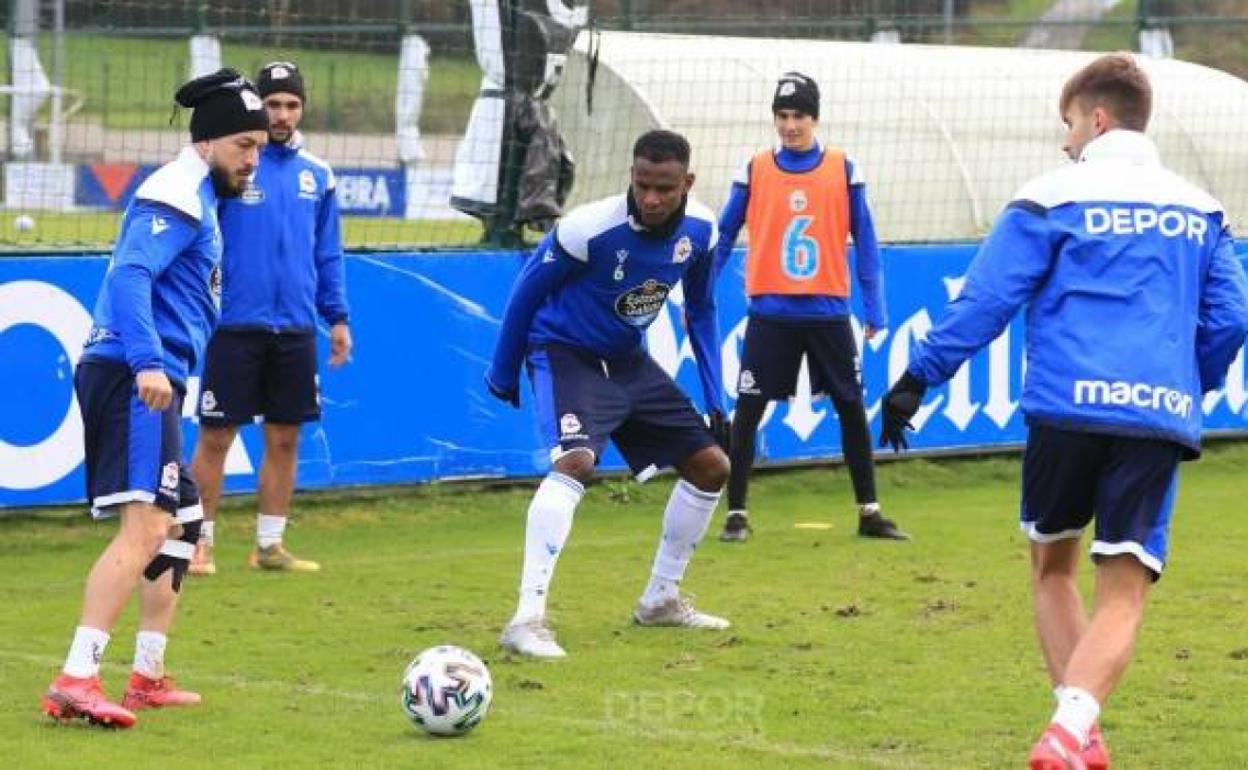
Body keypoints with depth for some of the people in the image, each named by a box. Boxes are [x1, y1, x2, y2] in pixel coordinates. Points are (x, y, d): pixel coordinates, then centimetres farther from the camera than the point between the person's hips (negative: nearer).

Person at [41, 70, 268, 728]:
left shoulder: (197, 195, 23)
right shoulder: (177, 193, -9)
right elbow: (128, 276, -23)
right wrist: (148, 363, -33)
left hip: (147, 379, 11)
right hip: (135, 378, -11)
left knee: (180, 522, 21)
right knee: (145, 527, -21)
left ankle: (148, 677, 27)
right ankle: (76, 680, -30)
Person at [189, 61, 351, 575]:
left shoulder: (317, 175, 9)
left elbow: (328, 253, 16)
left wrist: (337, 317, 12)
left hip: (296, 329, 4)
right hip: (235, 325, -4)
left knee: (285, 438, 8)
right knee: (215, 436, -1)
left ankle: (270, 544, 17)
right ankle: (200, 542, 7)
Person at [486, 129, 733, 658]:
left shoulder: (700, 229, -10)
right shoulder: (588, 228, -29)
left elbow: (700, 309, 8)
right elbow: (527, 293, -13)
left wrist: (715, 398, 6)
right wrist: (503, 373, -4)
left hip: (627, 359, 7)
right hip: (565, 352, -7)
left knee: (711, 466, 8)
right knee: (576, 460, -32)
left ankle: (661, 599, 26)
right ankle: (527, 619, -35)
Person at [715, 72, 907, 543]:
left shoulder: (843, 170, 1)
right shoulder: (754, 171, 2)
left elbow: (864, 241, 5)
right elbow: (723, 237, 7)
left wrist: (875, 308, 1)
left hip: (828, 311, 1)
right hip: (771, 312, -1)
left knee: (852, 409, 7)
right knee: (747, 411, -1)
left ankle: (869, 512, 18)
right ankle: (736, 513, 8)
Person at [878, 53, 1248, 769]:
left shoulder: (1054, 198, 3)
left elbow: (986, 301, -2)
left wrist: (918, 380, 3)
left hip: (1067, 407, -2)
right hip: (1161, 418, 2)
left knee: (1053, 567, 19)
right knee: (1124, 593, -1)